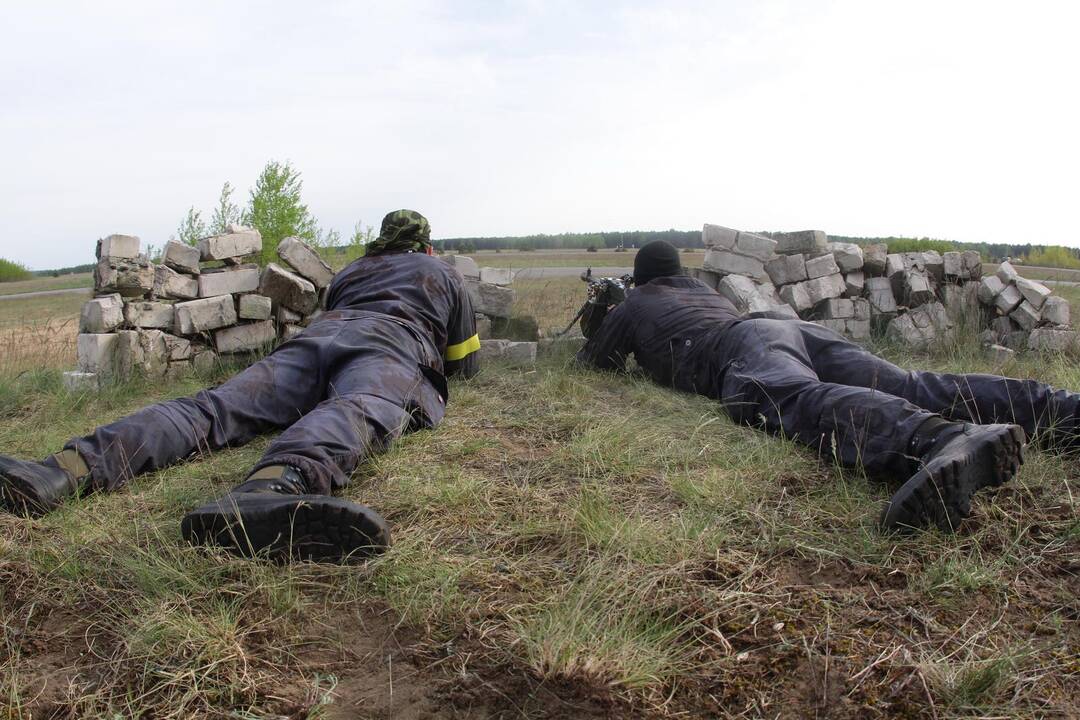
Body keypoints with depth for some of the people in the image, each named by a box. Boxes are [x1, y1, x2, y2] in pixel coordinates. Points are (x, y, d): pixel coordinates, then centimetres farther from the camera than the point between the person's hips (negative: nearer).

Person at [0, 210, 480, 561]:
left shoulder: (349, 271, 42)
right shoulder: (445, 274, 37)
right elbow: (465, 362, 41)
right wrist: (440, 363, 64)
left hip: (319, 336, 4)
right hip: (394, 344, -4)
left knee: (217, 406, -14)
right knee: (362, 408, -36)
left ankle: (68, 469, -38)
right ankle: (275, 487, -71)